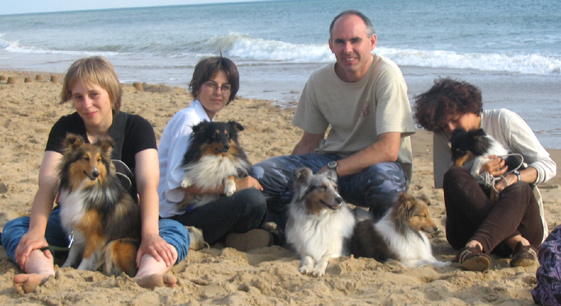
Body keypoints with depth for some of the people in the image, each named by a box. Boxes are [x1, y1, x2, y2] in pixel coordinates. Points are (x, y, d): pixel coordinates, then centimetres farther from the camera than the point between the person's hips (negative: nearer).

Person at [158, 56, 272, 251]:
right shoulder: (188, 120, -9)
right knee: (252, 199, -27)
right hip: (177, 218, -10)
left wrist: (240, 183, -1)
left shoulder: (208, 123, 19)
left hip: (194, 208, 10)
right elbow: (177, 180, -19)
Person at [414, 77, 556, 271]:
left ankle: (477, 246, -57)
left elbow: (548, 165, -1)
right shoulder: (442, 137, 10)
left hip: (521, 218, -1)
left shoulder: (503, 120, 3)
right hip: (471, 225, 1)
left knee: (519, 189, -33)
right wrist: (478, 172, -17)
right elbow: (442, 182, -1)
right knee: (454, 176, -26)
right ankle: (518, 243, -39)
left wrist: (513, 178, -20)